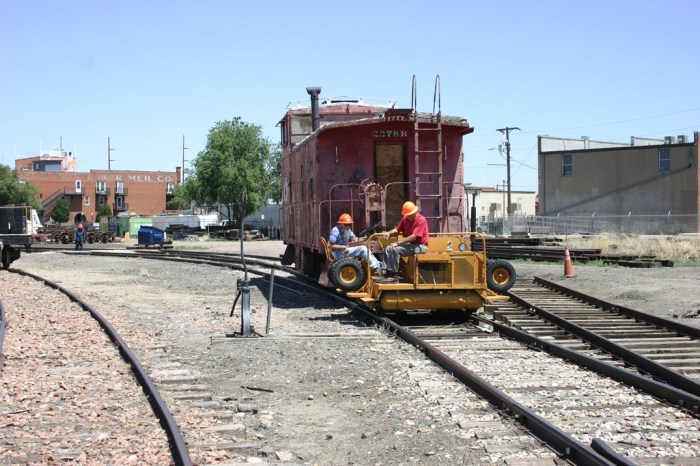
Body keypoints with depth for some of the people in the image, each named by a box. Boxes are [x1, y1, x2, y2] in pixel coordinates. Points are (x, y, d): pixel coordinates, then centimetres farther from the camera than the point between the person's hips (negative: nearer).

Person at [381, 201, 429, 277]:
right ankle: (387, 272, -10)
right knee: (388, 249, -4)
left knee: (395, 249, -25)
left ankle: (393, 274, -19)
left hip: (420, 245, -9)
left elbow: (413, 237, -25)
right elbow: (398, 229, 14)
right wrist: (389, 232, -10)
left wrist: (398, 242, -27)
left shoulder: (421, 220, -17)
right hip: (410, 244, 9)